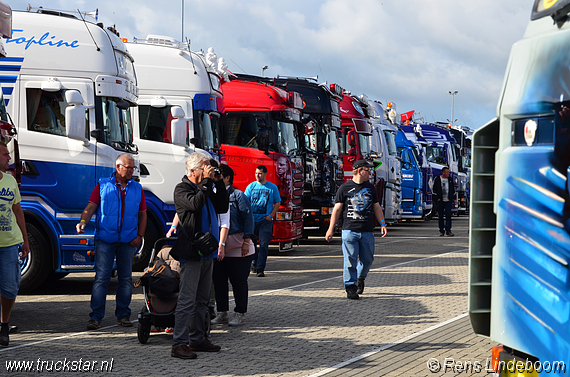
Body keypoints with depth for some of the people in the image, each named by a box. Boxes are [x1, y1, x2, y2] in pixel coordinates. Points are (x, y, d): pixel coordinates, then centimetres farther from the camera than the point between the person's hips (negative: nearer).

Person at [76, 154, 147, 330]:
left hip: (128, 241, 3)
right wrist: (83, 221, -18)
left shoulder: (137, 188, 11)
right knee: (101, 277, -7)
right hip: (105, 239, -3)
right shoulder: (103, 185, 4)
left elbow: (142, 214, 14)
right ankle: (96, 316, -5)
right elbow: (91, 207, 0)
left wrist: (139, 236, 3)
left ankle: (123, 314, 16)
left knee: (126, 278, 6)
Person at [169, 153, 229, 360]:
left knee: (202, 299, 13)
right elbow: (195, 204, -24)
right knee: (187, 300, -10)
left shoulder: (205, 188, 17)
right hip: (191, 253, -8)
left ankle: (197, 338, 21)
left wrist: (219, 183, 5)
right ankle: (179, 344, -10)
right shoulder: (182, 189, -6)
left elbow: (222, 208, 14)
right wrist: (207, 181, -15)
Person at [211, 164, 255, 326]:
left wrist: (246, 241, -15)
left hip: (237, 247, -6)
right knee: (218, 280, 8)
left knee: (238, 281, 1)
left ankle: (240, 314, 9)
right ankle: (222, 313, 18)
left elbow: (248, 217, -8)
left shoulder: (237, 195, -5)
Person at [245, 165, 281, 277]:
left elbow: (278, 203, 9)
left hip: (265, 220, -2)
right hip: (252, 219, 2)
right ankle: (254, 261, 31)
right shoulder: (251, 186, 7)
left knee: (264, 245, -8)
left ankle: (260, 269, -8)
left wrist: (271, 215, -4)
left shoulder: (272, 187, 5)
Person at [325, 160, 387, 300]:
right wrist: (331, 229, -3)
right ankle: (350, 287, 1)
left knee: (367, 259, 6)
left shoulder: (370, 188, 15)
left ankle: (360, 278, 32)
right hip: (350, 230, -4)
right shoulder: (345, 188, 1)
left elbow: (376, 207, 19)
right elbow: (337, 209, 2)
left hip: (367, 231, 4)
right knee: (350, 260, -6)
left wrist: (382, 224, 7)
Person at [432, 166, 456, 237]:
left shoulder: (450, 179, 11)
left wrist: (454, 199, 13)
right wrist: (437, 198, -6)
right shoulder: (437, 179, 0)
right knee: (440, 216, 2)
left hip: (448, 200, 2)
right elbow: (434, 189, 1)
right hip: (440, 201, -2)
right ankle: (441, 231, 10)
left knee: (448, 215, -7)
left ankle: (448, 231, -9)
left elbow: (453, 189, 18)